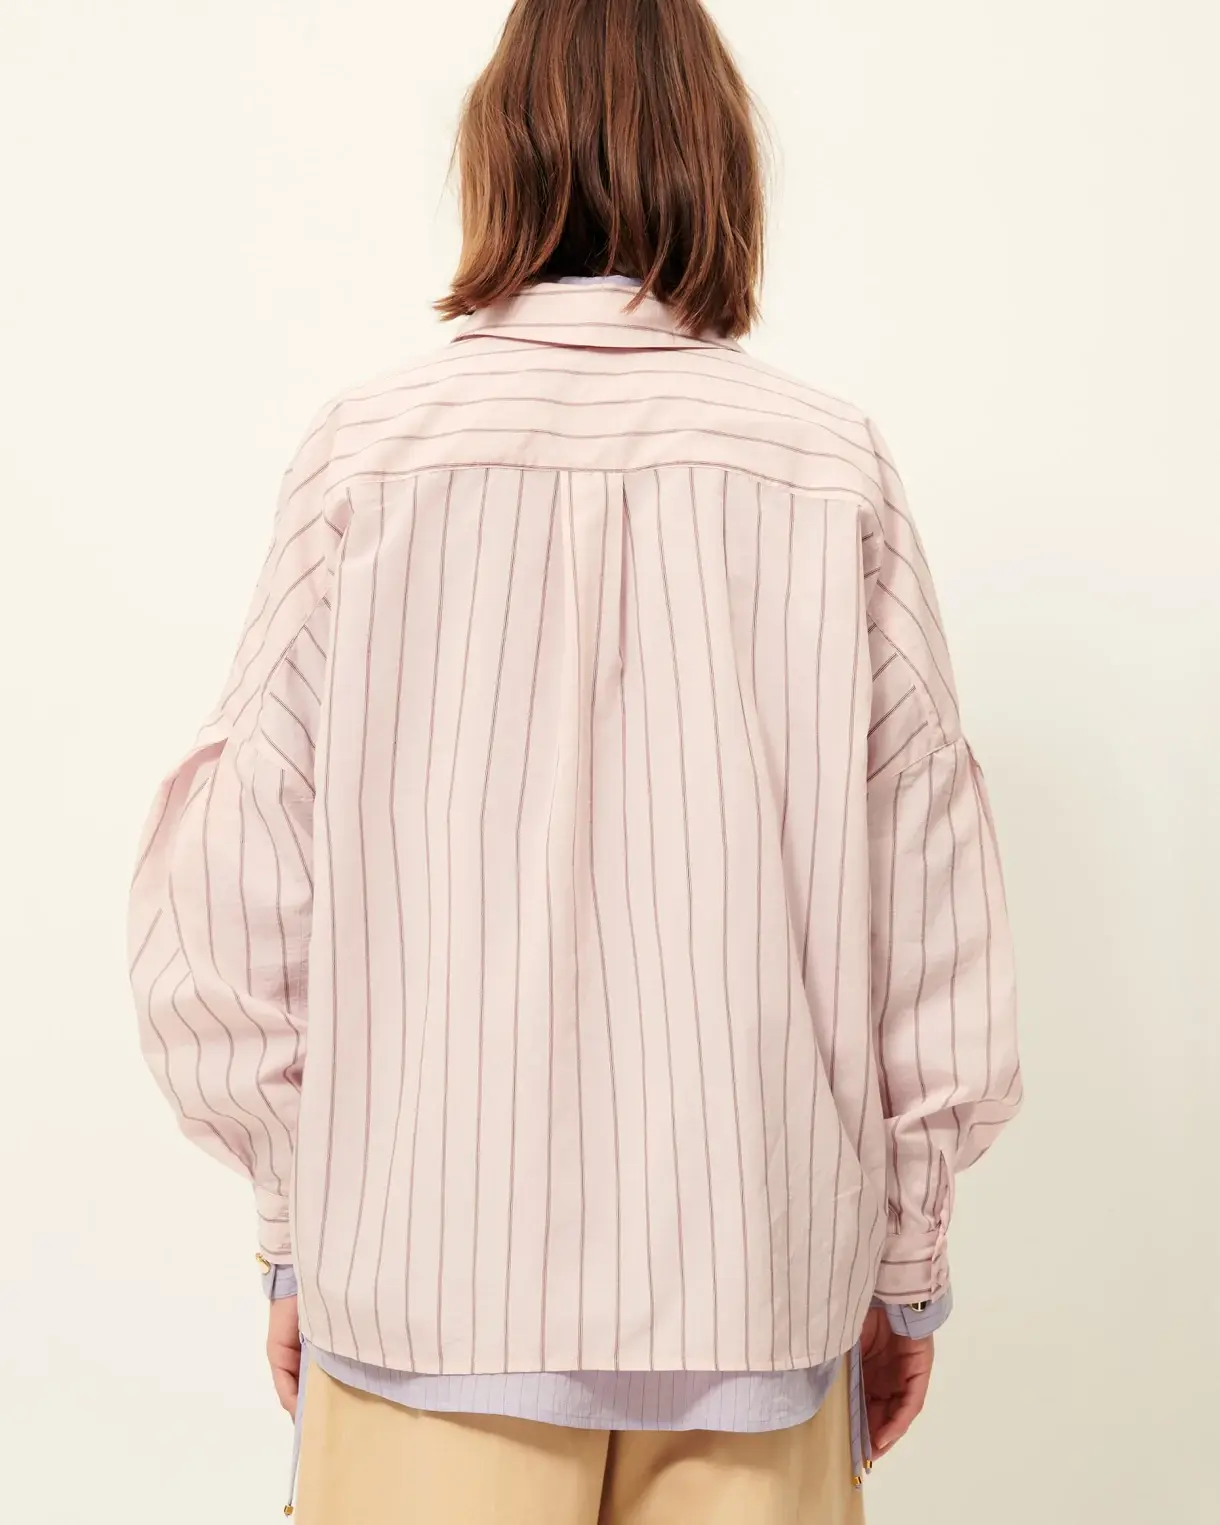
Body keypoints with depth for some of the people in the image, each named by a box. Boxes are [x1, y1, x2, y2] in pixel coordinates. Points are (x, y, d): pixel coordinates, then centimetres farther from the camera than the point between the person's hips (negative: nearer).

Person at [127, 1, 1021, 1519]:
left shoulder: (369, 455, -6)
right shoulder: (837, 475, -4)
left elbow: (227, 905, -5)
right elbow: (932, 911, -1)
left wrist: (299, 1228, 9)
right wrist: (904, 1258, 11)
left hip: (430, 1273, -1)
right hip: (761, 1281, 2)